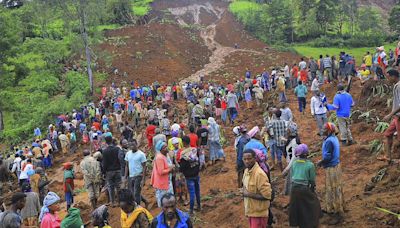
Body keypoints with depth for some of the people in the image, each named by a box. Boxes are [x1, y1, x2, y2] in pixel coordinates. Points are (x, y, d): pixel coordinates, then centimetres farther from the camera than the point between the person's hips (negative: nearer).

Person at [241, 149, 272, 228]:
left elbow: (267, 195, -24)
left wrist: (249, 194, -20)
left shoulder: (259, 174, -23)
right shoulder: (246, 171, 3)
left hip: (258, 213, -8)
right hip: (250, 211, 8)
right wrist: (244, 192, 2)